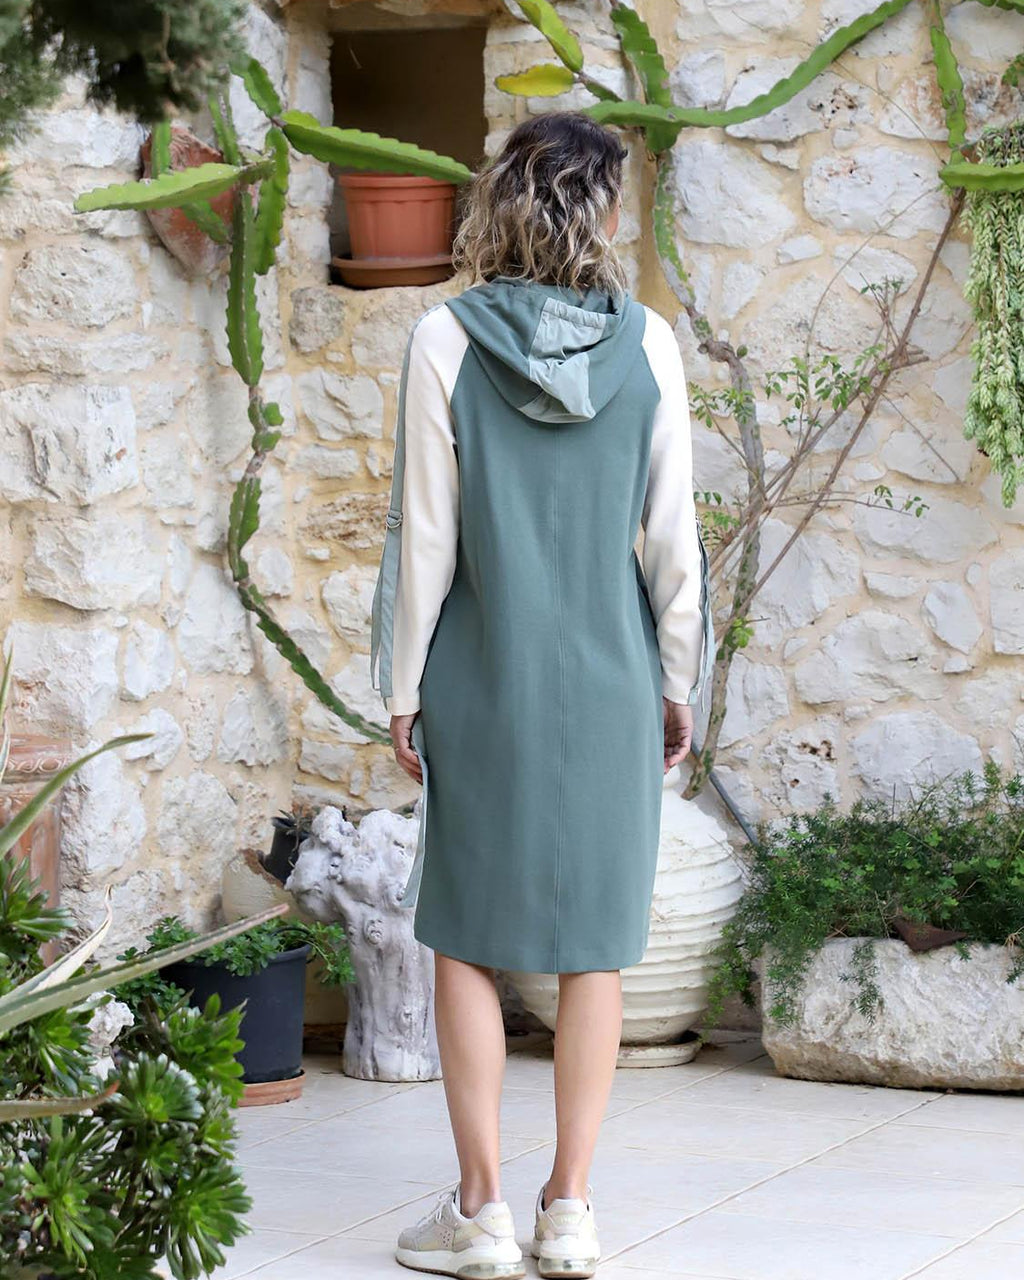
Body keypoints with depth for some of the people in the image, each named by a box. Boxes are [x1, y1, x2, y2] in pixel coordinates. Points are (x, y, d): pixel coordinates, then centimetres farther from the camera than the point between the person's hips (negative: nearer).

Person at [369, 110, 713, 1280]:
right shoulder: (646, 343, -3)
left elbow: (423, 533, -5)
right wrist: (679, 682, 10)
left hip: (485, 680, -1)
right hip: (610, 683, 2)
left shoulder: (446, 341, -7)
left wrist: (402, 687, 4)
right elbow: (673, 534, 0)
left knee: (464, 937, 8)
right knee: (594, 944, 8)